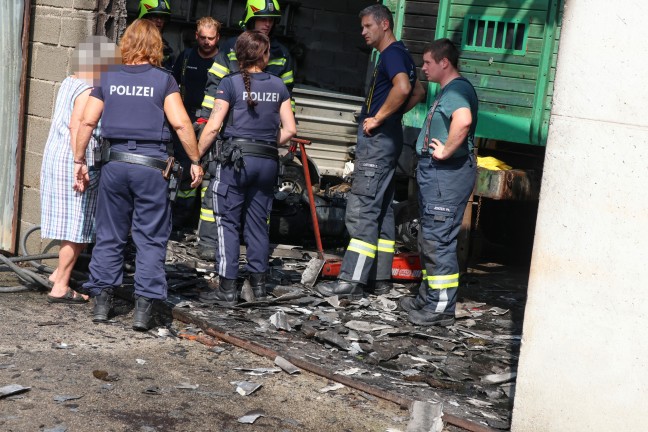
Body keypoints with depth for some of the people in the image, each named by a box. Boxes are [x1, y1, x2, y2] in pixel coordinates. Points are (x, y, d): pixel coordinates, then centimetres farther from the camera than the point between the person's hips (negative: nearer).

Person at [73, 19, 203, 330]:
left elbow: (87, 121, 3)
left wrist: (79, 160, 10)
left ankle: (101, 300, 14)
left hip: (116, 164, 3)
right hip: (151, 166, -3)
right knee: (151, 238, 3)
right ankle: (143, 307, 0)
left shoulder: (109, 79, 7)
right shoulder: (163, 80, -1)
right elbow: (181, 123, -8)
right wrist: (195, 161, 0)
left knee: (109, 234, 12)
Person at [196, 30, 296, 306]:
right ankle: (258, 282, 19)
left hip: (236, 158, -4)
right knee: (258, 221, 14)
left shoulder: (231, 83, -4)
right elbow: (290, 129, 5)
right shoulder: (278, 85, 7)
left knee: (228, 222, 1)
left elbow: (212, 127, -7)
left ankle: (227, 288, -1)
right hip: (267, 161, 4)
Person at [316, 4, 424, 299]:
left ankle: (352, 282, -13)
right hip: (386, 139, 11)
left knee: (362, 210, -12)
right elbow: (418, 92, 29)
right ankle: (380, 278, 17)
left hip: (377, 139, -11)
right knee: (381, 211, 12)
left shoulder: (392, 53, -12)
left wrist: (378, 118, -21)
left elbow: (403, 88, -31)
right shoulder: (399, 55, 18)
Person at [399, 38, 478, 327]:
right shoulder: (447, 91, 19)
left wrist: (446, 151, -25)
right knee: (429, 239, 19)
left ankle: (441, 308, -3)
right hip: (434, 173, 11)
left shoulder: (458, 89, -15)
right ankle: (428, 298, 30)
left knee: (439, 240, -9)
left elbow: (463, 120, -36)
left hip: (448, 173, -11)